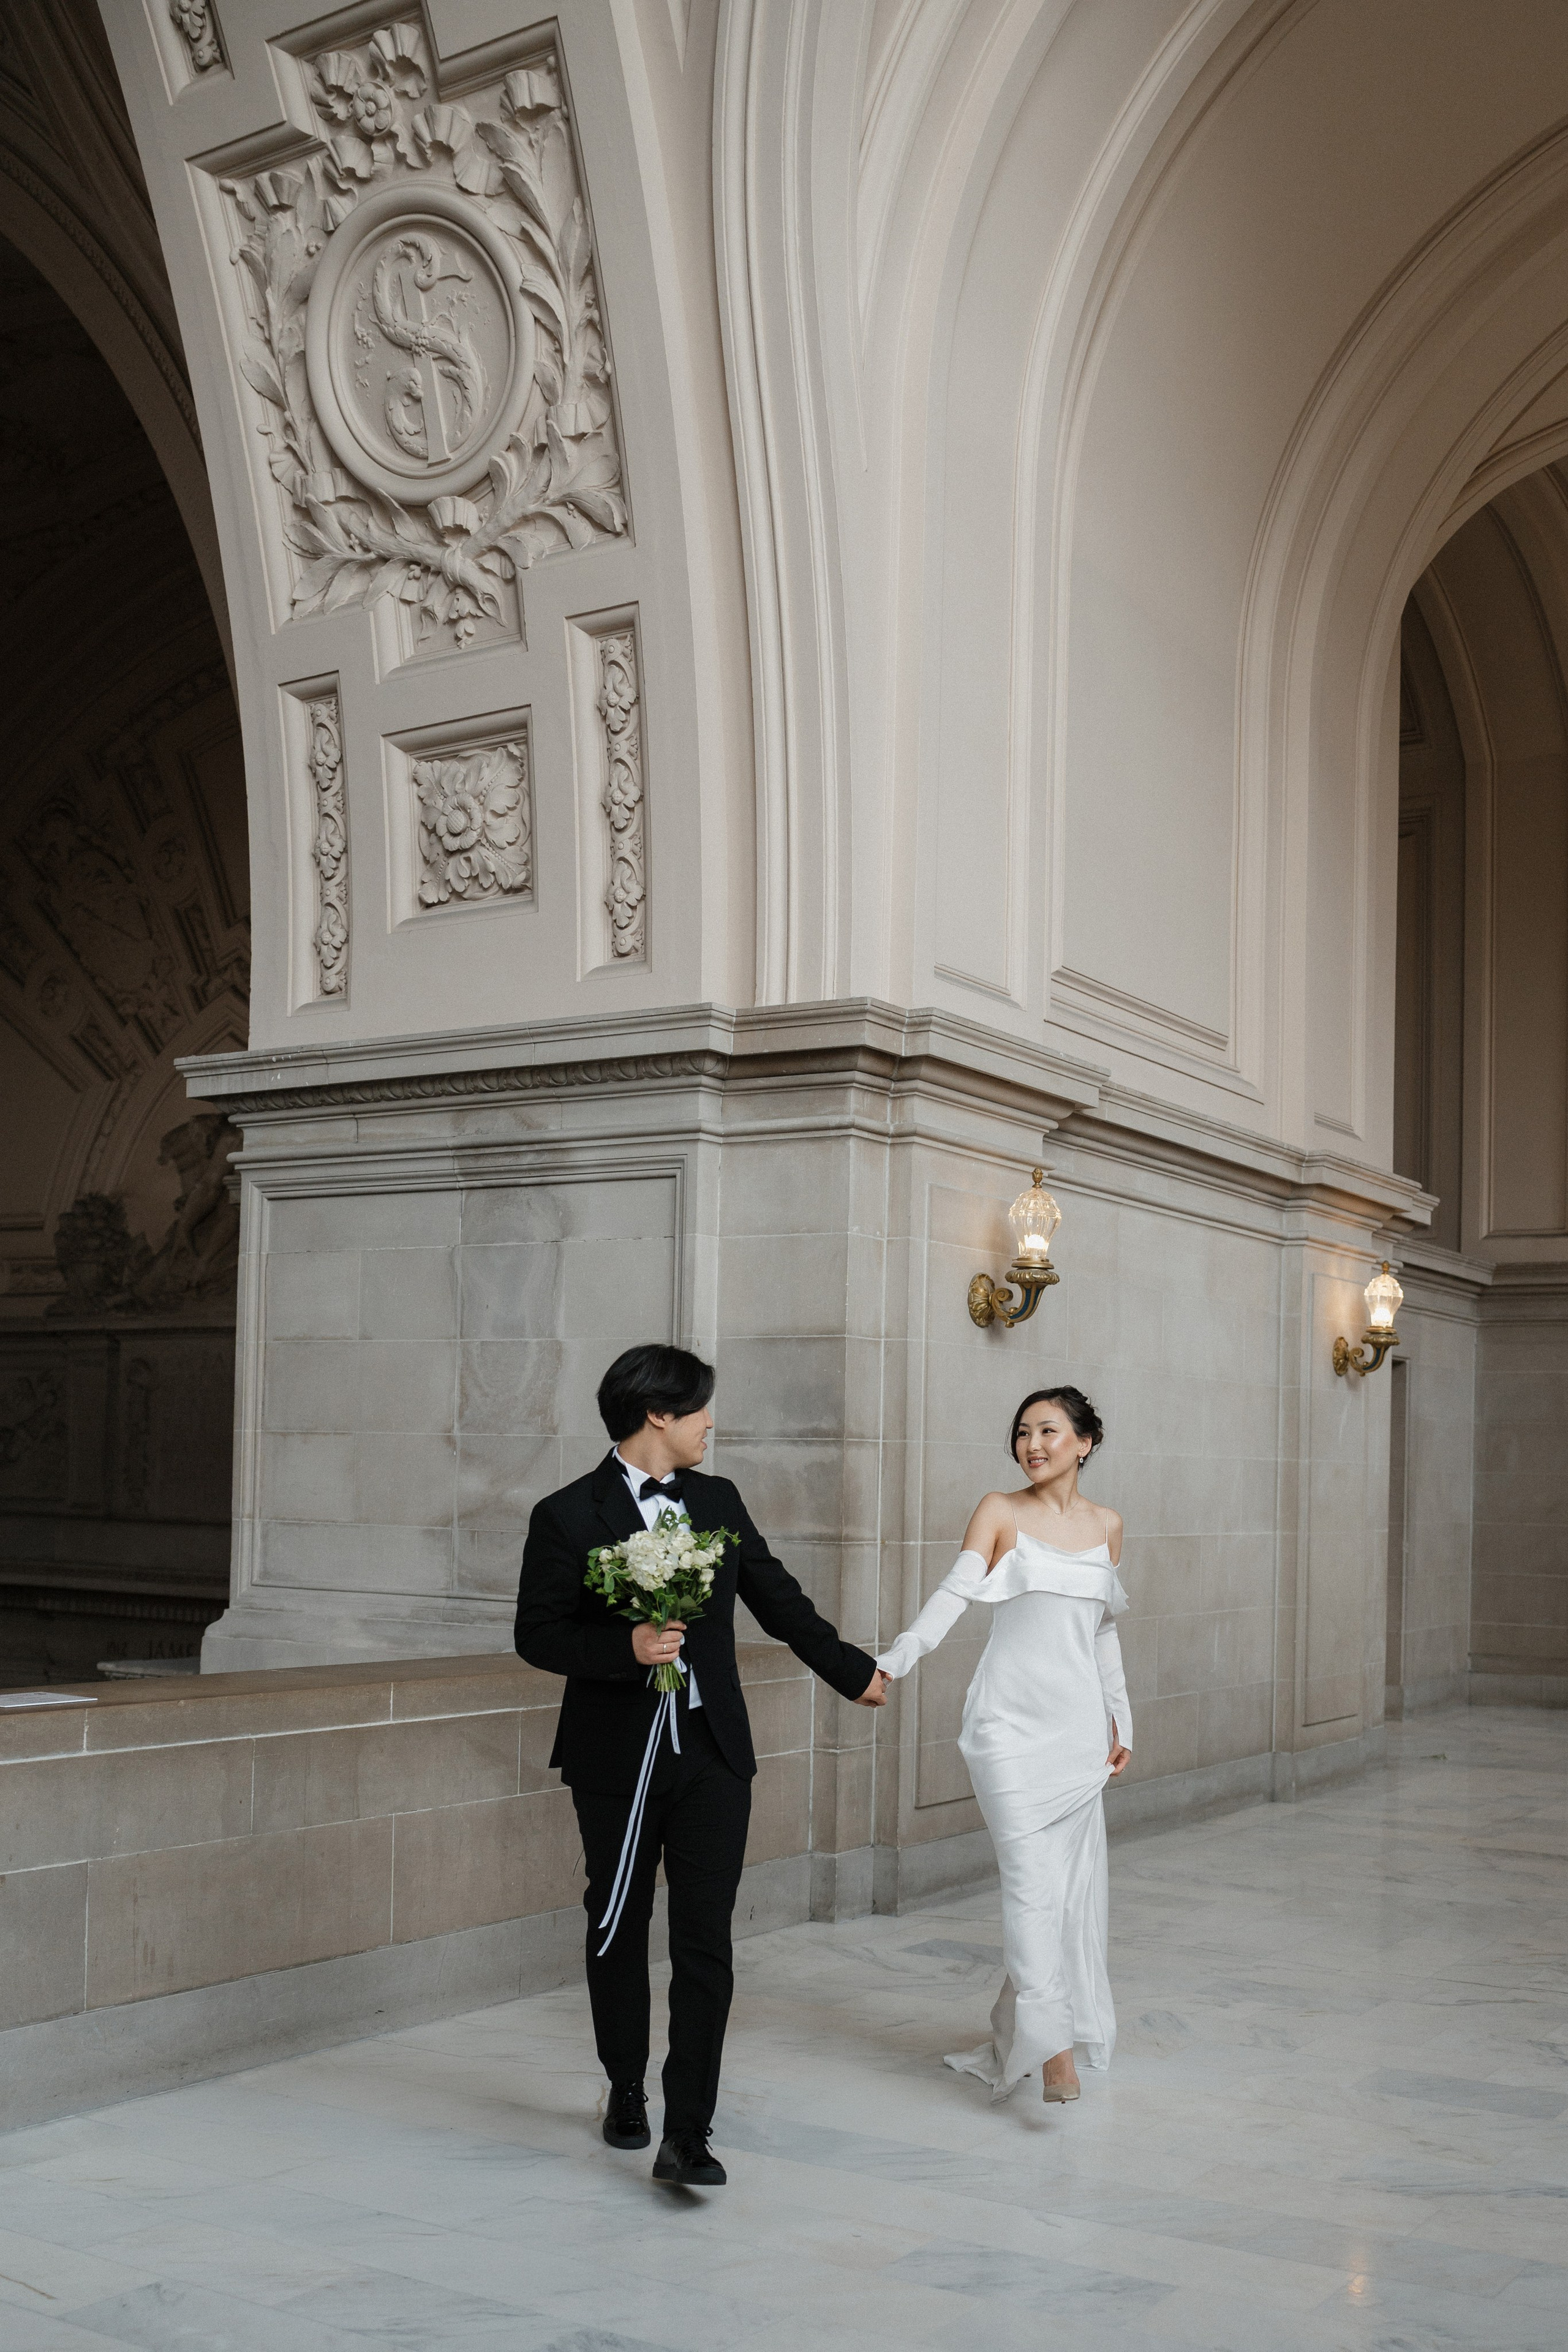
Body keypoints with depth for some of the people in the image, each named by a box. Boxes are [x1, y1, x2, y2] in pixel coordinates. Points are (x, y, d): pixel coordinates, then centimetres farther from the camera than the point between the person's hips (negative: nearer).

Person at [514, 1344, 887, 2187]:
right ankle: (626, 2090, 34)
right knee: (620, 1930, 13)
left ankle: (686, 2135, -4)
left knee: (705, 1943, -5)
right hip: (617, 1760, -2)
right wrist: (624, 1648, -23)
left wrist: (854, 1671, 25)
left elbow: (777, 1598, 18)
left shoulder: (718, 1501, 7)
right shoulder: (568, 1516, -7)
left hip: (713, 1754, 3)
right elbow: (537, 1634, -7)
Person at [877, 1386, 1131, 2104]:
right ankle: (1053, 2049, -15)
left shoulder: (1107, 1526, 11)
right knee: (1031, 1879, -12)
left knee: (1074, 1884, 6)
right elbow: (954, 1595, -12)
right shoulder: (1000, 1513, -1)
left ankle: (1014, 2035, 21)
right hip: (1011, 1722, -4)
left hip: (1078, 1728, 5)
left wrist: (1120, 1722, 19)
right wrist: (893, 1660, -26)